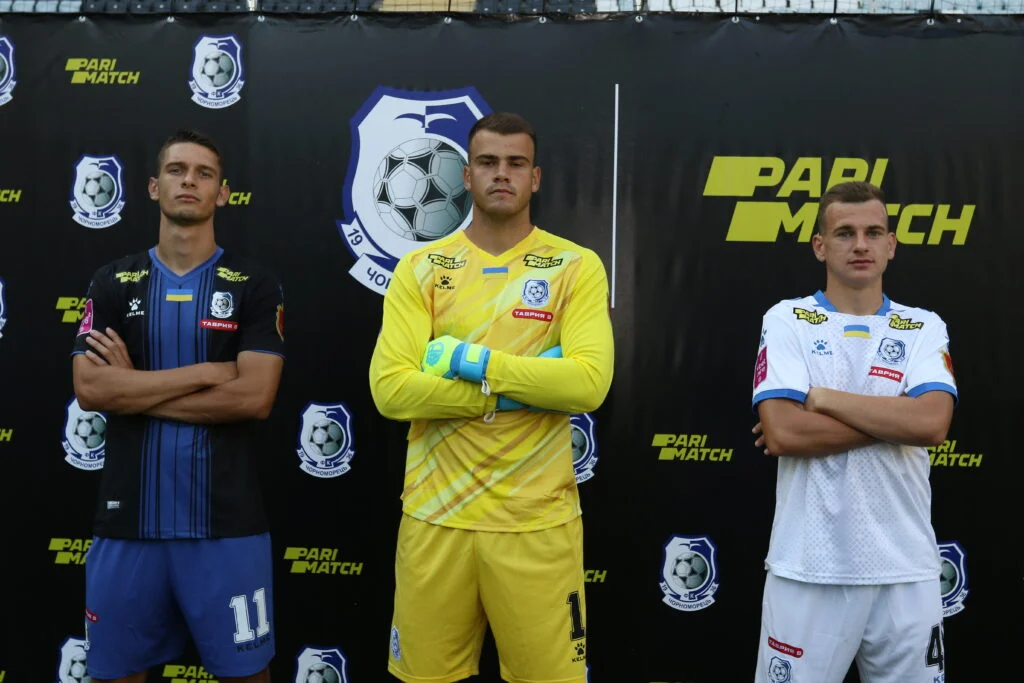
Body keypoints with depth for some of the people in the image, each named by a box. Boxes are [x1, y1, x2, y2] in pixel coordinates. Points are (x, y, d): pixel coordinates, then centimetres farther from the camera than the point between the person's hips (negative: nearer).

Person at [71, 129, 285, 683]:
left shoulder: (254, 286, 0)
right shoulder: (112, 283, 7)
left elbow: (255, 397, -12)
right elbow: (89, 388, -7)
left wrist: (133, 387, -9)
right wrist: (208, 371, -12)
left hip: (225, 522, -2)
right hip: (127, 519, 3)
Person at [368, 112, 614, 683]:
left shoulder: (577, 267, -1)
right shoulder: (420, 269, 2)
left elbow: (589, 383, -15)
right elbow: (390, 389, -10)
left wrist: (473, 361, -17)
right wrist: (517, 389, -14)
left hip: (538, 521, -1)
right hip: (435, 517, 1)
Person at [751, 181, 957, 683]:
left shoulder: (924, 328, 6)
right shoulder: (787, 321, -1)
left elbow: (933, 423, -12)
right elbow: (782, 432, -14)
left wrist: (823, 398, -11)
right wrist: (897, 419, -10)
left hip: (906, 567, 3)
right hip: (810, 566, -2)